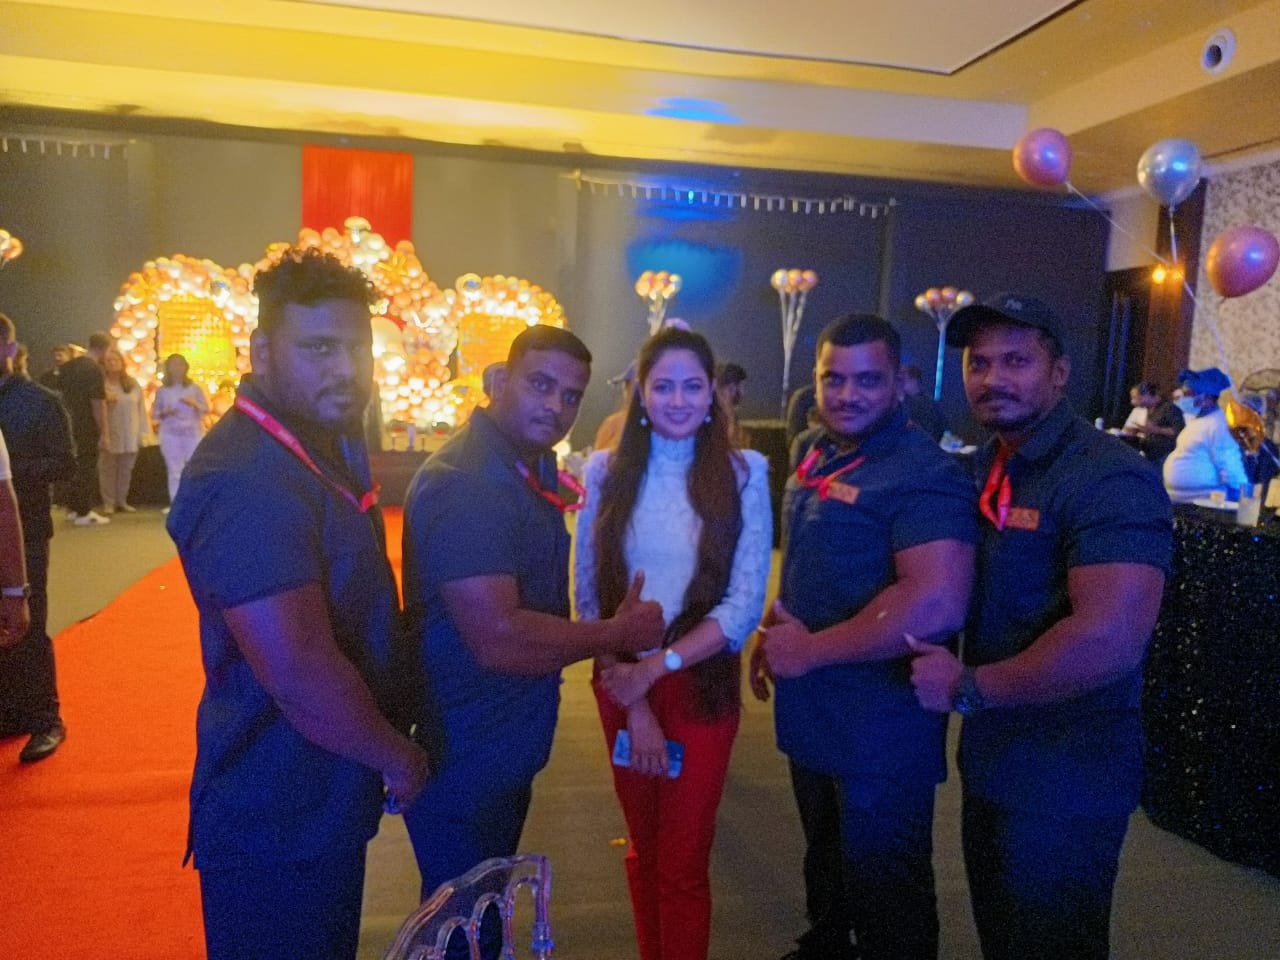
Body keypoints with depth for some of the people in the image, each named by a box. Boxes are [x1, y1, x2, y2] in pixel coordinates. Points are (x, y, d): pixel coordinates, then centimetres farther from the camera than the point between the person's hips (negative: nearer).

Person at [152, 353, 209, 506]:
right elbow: (154, 414, 8)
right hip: (170, 435, 0)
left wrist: (194, 404, -13)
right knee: (174, 470, 1)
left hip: (192, 433, 0)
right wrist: (165, 413, -12)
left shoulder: (194, 389, 5)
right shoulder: (162, 391, 6)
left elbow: (206, 410, 5)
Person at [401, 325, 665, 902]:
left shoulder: (534, 466, 6)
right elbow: (497, 638, -32)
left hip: (509, 743, 9)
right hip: (464, 755, -9)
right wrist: (615, 635, -20)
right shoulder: (462, 483, -26)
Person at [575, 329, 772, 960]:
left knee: (683, 864, 6)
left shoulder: (743, 472, -6)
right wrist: (632, 703, -9)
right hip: (622, 682, 2)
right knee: (644, 851, 18)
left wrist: (659, 666, -18)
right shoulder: (604, 471, -3)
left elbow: (745, 604, -10)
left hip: (701, 682, -2)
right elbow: (587, 595, -4)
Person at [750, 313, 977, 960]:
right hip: (811, 712, 8)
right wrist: (773, 634, 8)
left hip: (881, 729, -8)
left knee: (885, 887, 12)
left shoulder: (922, 473, -21)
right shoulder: (813, 452, 5)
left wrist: (809, 650, -24)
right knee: (826, 857, 28)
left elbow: (937, 603, -33)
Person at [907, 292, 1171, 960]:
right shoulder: (985, 469, 6)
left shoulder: (1109, 478, -22)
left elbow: (1110, 639, -33)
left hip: (1067, 779, -8)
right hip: (991, 756, 8)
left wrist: (966, 689, -23)